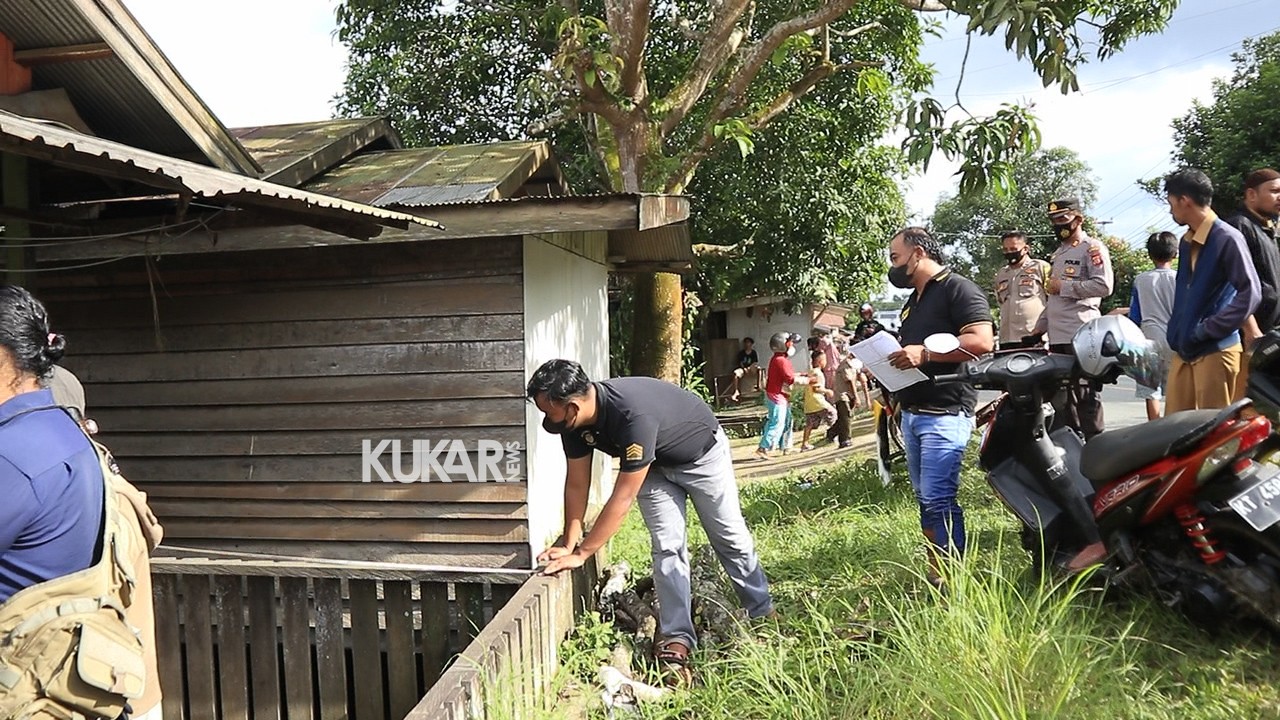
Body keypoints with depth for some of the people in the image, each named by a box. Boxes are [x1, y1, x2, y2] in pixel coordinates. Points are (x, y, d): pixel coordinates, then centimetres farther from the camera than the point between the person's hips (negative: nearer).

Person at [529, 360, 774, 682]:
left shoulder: (634, 416, -45)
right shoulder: (574, 421, -23)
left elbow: (623, 498, -39)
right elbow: (576, 484, -10)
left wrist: (581, 553, -33)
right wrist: (568, 543, -9)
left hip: (702, 453, -5)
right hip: (655, 466, 5)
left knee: (730, 538, 8)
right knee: (667, 547, -5)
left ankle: (764, 616, 26)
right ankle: (676, 637, 0)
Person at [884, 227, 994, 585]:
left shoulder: (958, 289, -7)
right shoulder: (913, 301, 22)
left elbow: (982, 341, -20)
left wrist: (924, 353, -23)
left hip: (944, 414, -9)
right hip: (912, 414, 9)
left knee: (938, 500, -12)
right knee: (926, 499, 11)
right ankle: (935, 572, 17)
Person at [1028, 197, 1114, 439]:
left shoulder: (1092, 248, -3)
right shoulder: (1058, 254, 24)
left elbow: (1104, 285, -17)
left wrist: (1063, 287, -12)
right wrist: (1039, 326, 23)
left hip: (1081, 337, -9)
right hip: (1058, 337, 9)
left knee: (1086, 395, -8)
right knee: (1060, 399, 11)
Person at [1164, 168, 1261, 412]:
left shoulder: (1227, 238, -11)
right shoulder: (1186, 242, 14)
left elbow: (1250, 293, -16)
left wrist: (1208, 329, -16)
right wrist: (1177, 334, 14)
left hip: (1215, 351, -7)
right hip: (1184, 350, 8)